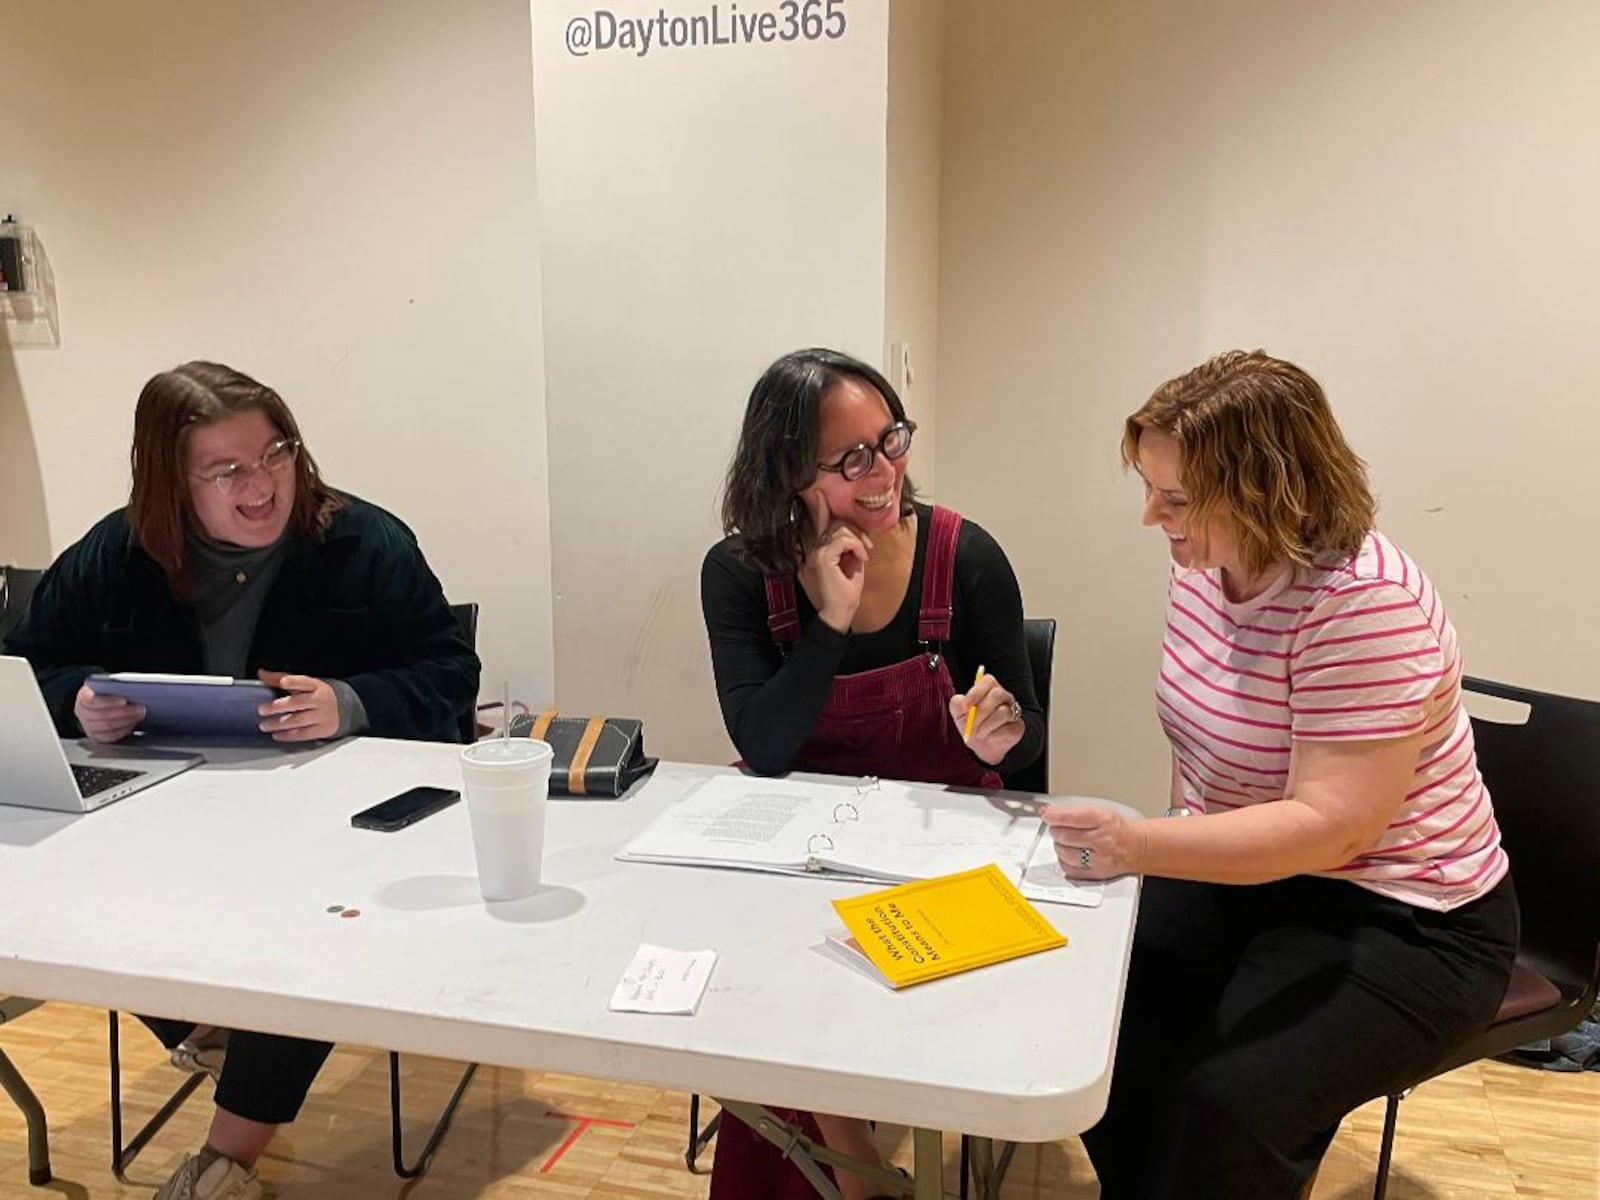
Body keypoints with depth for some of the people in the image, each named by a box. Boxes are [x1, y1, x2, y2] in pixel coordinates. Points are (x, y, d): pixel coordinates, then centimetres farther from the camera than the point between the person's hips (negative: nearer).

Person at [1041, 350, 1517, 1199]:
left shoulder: (1364, 601, -27)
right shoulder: (1203, 560, -2)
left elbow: (1331, 824, -31)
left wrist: (1137, 847, -40)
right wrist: (1170, 853, 4)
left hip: (1397, 923, -7)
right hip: (1234, 873, 7)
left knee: (1221, 1104, -26)